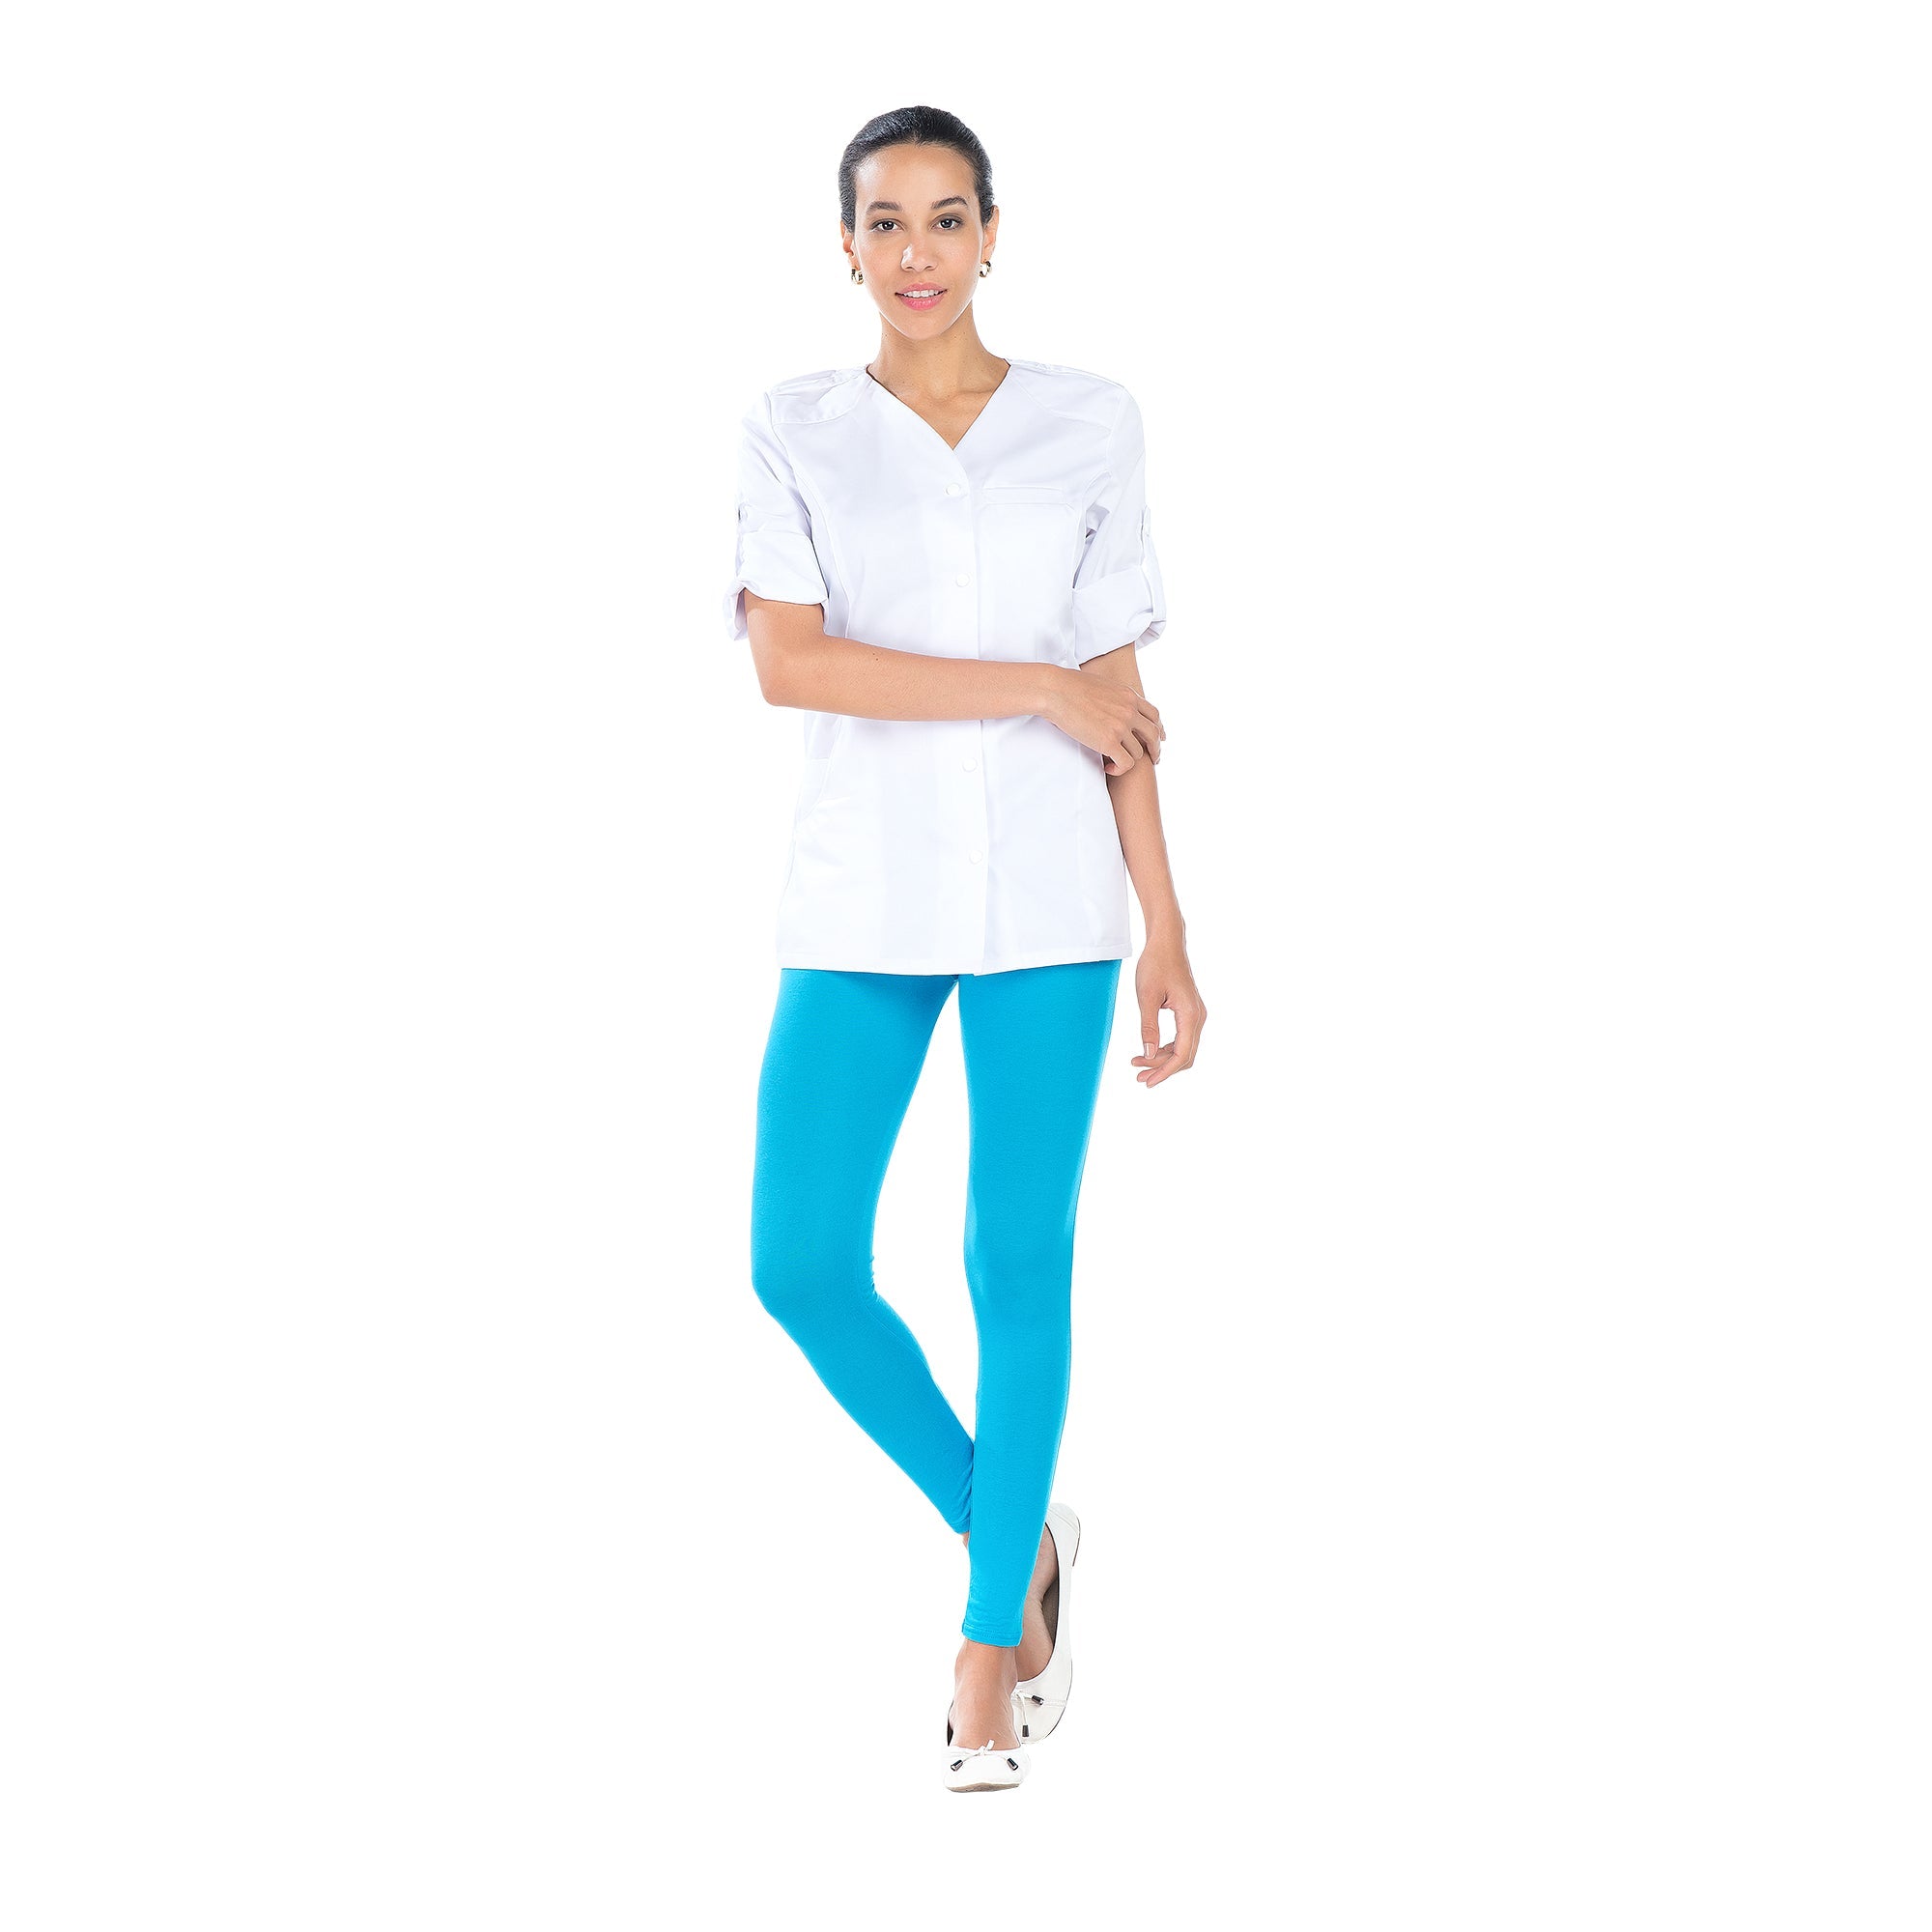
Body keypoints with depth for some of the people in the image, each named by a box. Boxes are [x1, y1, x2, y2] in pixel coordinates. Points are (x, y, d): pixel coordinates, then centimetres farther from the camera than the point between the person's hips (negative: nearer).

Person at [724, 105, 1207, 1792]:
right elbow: (787, 664, -10)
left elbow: (1119, 700, 5)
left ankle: (995, 1637, 16)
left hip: (1046, 898, 0)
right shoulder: (795, 432, 3)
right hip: (861, 896, 1)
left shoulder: (1090, 425, 4)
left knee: (1022, 1267, 1)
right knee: (803, 1267, -3)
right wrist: (1034, 690, -12)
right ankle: (1009, 1530, 22)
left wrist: (1168, 934, 2)